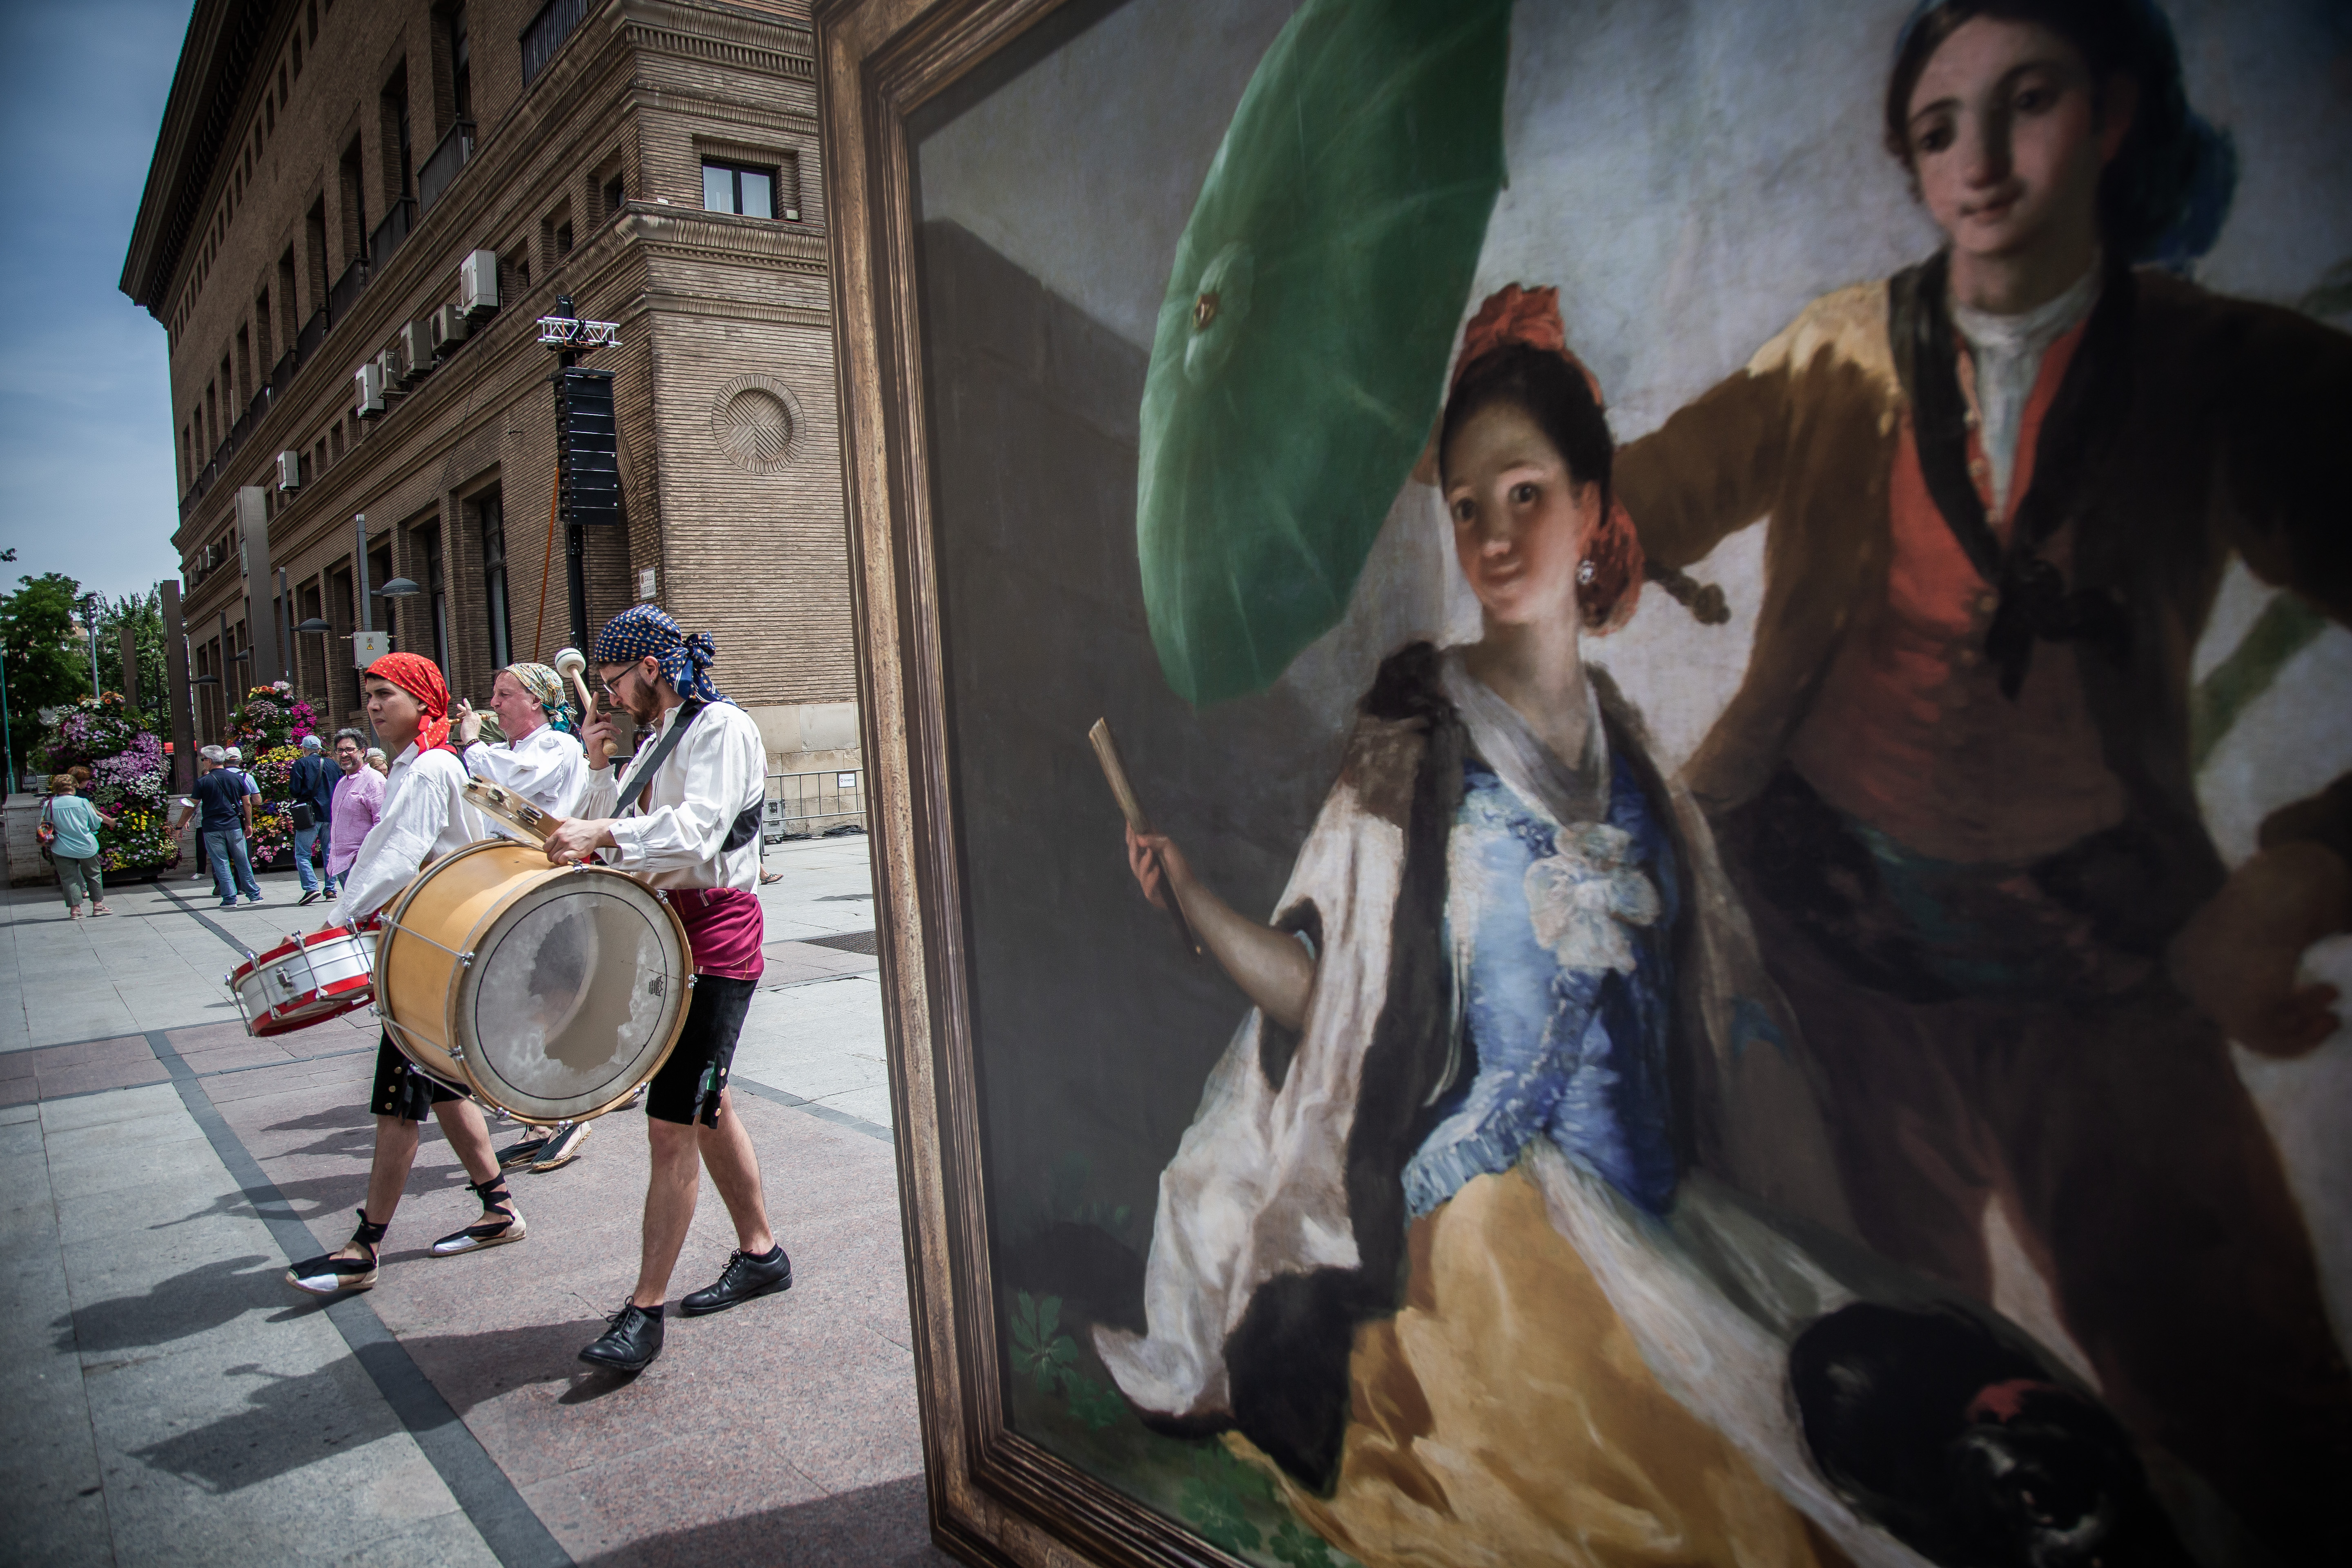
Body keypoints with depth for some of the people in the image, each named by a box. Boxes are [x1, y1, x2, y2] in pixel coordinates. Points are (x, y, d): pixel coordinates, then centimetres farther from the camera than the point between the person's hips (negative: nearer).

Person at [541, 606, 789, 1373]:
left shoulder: (722, 728, -11)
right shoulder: (659, 741, 18)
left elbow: (697, 830, -25)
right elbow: (618, 836, 16)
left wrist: (606, 833, -35)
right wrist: (598, 768, 5)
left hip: (715, 931, -10)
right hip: (666, 928, 10)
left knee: (672, 1124, -10)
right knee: (707, 1105, 17)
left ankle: (644, 1311, -4)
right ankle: (759, 1252, 31)